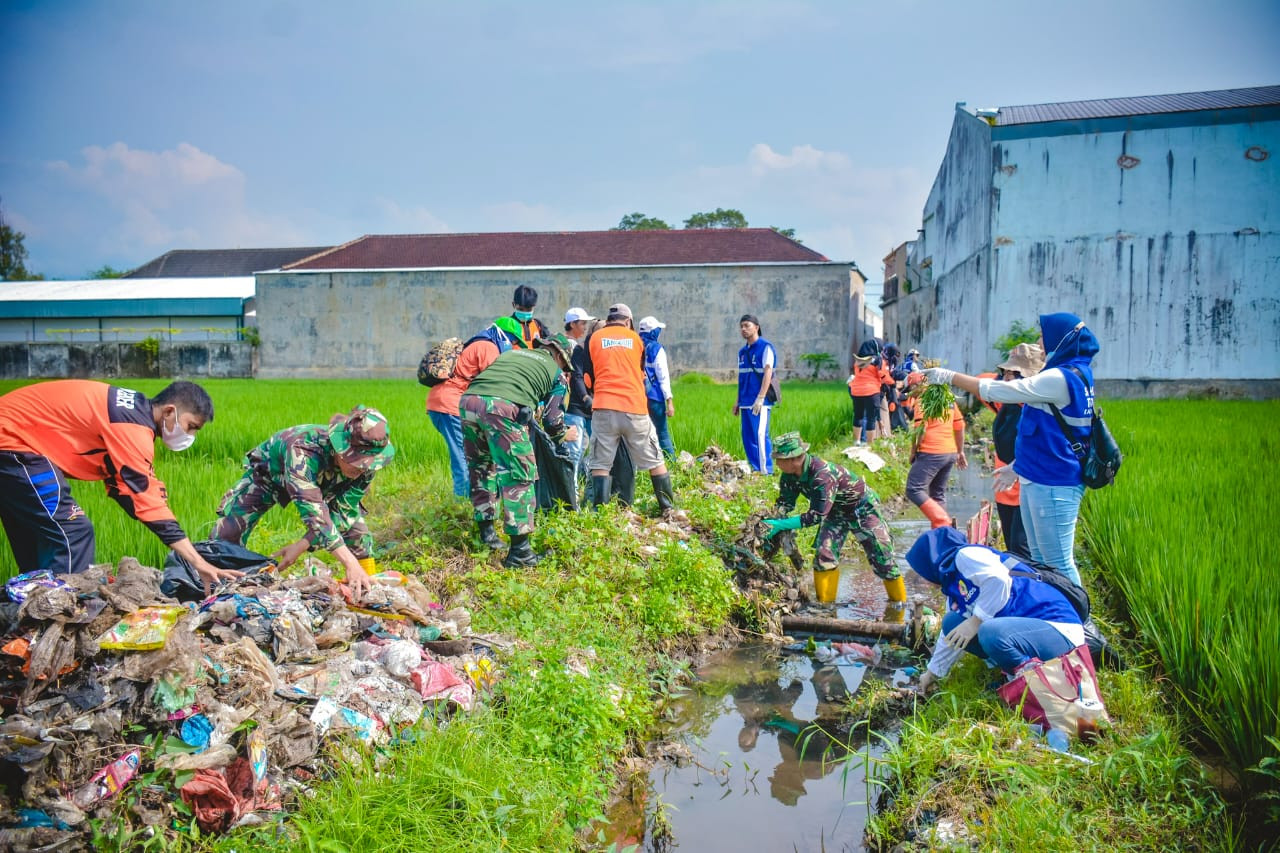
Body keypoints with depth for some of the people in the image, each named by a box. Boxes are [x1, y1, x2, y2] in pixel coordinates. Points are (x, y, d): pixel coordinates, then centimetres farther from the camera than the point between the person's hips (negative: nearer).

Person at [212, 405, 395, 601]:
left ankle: (368, 589, 6)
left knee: (357, 530, -9)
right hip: (269, 474, -3)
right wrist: (350, 563, -64)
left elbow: (342, 512, -27)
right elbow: (313, 511, -56)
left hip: (322, 484, 4)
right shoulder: (303, 450, -48)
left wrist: (301, 546, -40)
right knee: (226, 533, -18)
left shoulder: (367, 465, -32)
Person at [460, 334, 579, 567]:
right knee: (519, 477, 2)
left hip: (468, 401, 6)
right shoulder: (556, 373, 21)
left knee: (482, 470, 22)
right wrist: (564, 435, 41)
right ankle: (519, 550, 2)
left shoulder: (512, 353, 35)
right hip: (502, 408, -6)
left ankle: (486, 532, 31)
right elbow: (552, 421, 19)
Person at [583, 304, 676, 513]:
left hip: (603, 409, -1)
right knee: (654, 461, 10)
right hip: (635, 409, 1)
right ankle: (668, 508, 12)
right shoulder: (636, 338, 13)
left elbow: (589, 375, 14)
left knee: (600, 463, 2)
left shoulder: (594, 338, 10)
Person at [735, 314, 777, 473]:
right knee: (747, 437, 7)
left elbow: (768, 374, -13)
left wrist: (760, 399, -21)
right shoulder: (742, 352, 17)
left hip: (760, 402, -7)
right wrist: (738, 401, 19)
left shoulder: (766, 347, -5)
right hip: (746, 403, 7)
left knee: (760, 435, -13)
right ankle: (754, 469, 13)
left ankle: (766, 471, -11)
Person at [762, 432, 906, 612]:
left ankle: (900, 602, 16)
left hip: (862, 507, -6)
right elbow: (785, 502, -5)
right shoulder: (789, 476, -17)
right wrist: (772, 521, -26)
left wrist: (781, 525, -40)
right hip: (836, 512, 6)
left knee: (881, 556, -2)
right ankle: (825, 605, 1)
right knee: (823, 553, -9)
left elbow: (817, 515, -39)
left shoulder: (823, 474, -40)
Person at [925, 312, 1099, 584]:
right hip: (1037, 480, 11)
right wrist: (1019, 467, 24)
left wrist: (950, 376, -8)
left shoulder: (1059, 378, -19)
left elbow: (998, 390, -17)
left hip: (1052, 485, -11)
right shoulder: (1074, 375, 12)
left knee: (1059, 563, -4)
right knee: (1040, 560, 18)